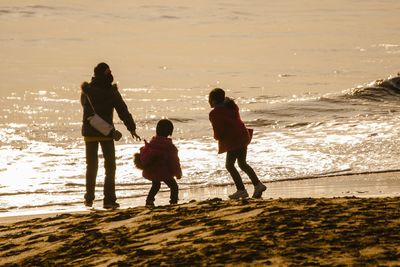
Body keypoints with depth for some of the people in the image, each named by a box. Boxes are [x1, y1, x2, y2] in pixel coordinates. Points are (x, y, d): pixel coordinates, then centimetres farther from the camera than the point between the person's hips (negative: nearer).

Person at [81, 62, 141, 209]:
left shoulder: (87, 90, -2)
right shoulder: (112, 92, -8)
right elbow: (123, 111, -7)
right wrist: (132, 129, -2)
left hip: (89, 131, 2)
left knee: (91, 165, 15)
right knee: (110, 166, 4)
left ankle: (89, 198, 16)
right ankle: (109, 199, -4)